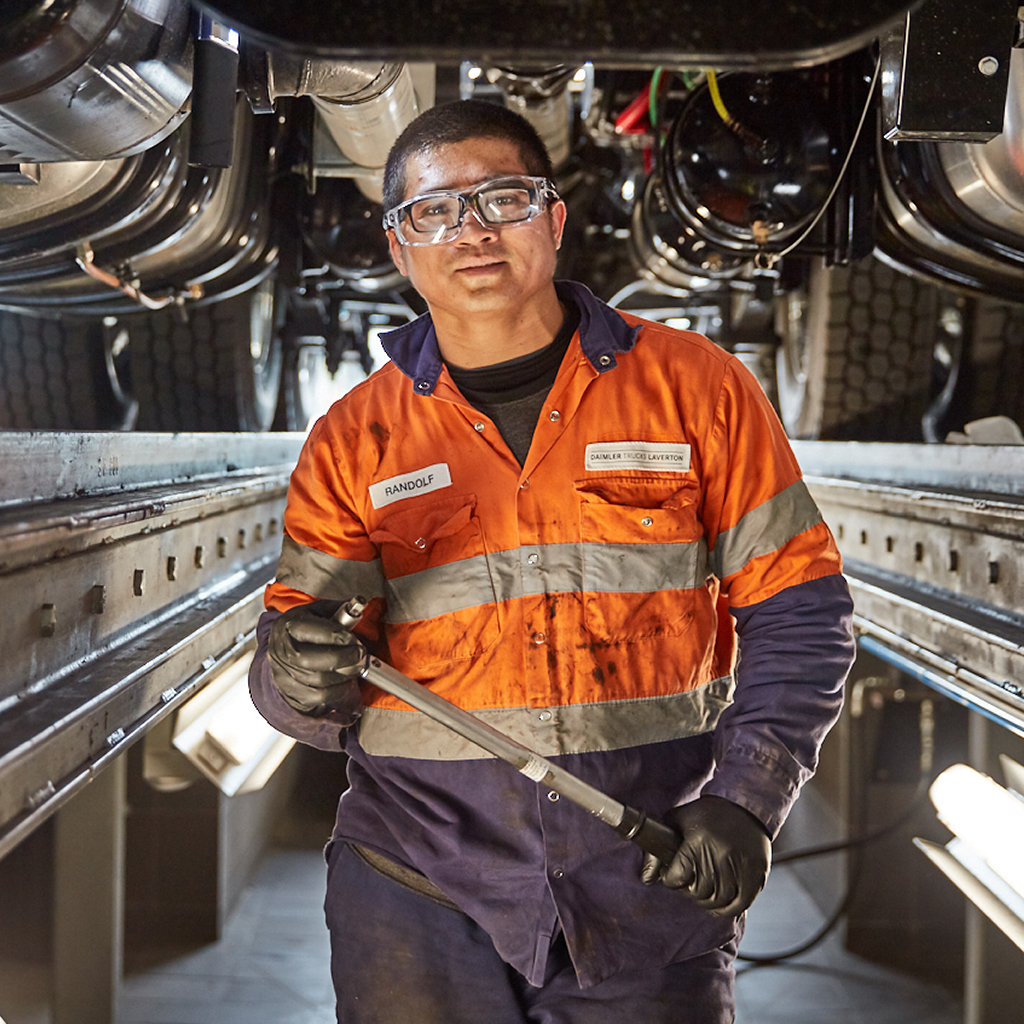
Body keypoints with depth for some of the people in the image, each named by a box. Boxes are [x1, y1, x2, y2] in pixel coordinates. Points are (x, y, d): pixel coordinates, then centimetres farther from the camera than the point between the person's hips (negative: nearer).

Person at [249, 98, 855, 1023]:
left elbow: (797, 614, 2)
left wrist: (746, 801, -9)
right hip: (419, 889, 1)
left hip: (654, 888, 0)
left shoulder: (694, 388, 0)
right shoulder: (353, 442, 4)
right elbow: (300, 694, 3)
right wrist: (299, 678, -21)